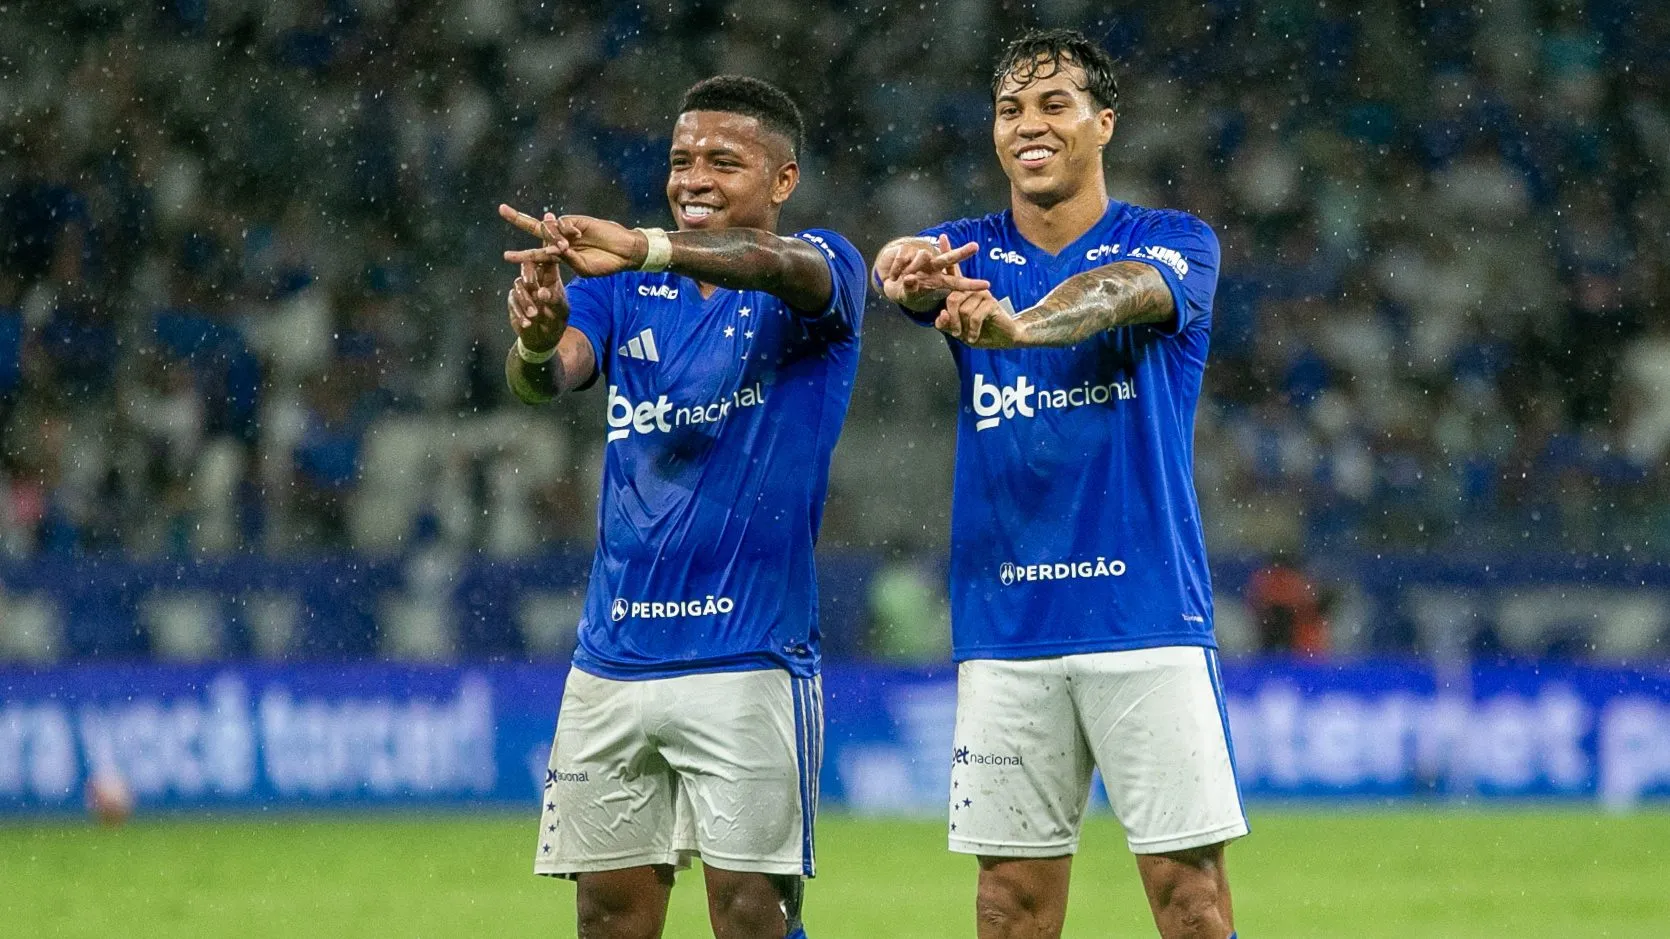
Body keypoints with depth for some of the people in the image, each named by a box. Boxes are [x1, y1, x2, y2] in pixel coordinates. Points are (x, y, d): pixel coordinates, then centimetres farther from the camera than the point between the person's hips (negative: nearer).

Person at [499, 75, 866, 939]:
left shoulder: (819, 268, -2)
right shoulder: (622, 289, 11)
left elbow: (784, 268, -27)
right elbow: (548, 377, -8)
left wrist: (640, 249, -45)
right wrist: (537, 340, -34)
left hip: (749, 660, -4)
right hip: (613, 659, 4)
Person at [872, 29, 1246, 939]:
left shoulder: (1174, 244, 1)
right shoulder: (970, 253, 9)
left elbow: (1119, 291, -23)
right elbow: (906, 269, -15)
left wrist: (1017, 324, -45)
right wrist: (909, 272, -42)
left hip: (1148, 620, -3)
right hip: (1005, 626, 3)